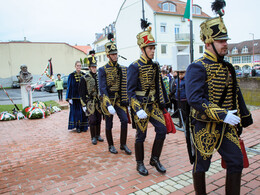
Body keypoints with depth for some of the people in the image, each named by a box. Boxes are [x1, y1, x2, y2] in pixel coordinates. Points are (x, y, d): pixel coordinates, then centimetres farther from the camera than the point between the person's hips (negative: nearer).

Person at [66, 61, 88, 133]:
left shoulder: (84, 75, 5)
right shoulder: (71, 76, 0)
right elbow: (69, 87, -1)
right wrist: (69, 98, -6)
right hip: (75, 97, -2)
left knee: (83, 112, 5)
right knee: (76, 112, 2)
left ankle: (83, 126, 16)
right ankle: (77, 127, 12)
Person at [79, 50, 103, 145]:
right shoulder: (84, 78, -4)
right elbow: (82, 93, -5)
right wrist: (84, 105, -8)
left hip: (99, 102, 4)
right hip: (90, 103, -4)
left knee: (98, 120, 9)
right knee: (92, 120, -3)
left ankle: (98, 135, 24)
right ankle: (93, 137, 11)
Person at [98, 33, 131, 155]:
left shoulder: (122, 69, 6)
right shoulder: (103, 70, -8)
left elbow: (124, 86, 11)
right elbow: (102, 88, -16)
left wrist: (125, 100, 3)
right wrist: (108, 104, -25)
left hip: (119, 100, 3)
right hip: (108, 100, -3)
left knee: (124, 120, -7)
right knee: (109, 125, 7)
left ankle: (123, 144, 9)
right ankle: (111, 146, 24)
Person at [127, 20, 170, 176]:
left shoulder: (155, 65, 8)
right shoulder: (134, 66, -11)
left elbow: (159, 85, 14)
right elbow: (131, 91, -14)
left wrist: (163, 103, 11)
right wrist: (138, 110, -22)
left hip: (154, 104, 6)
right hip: (141, 105, -6)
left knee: (162, 129, 1)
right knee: (141, 135, 4)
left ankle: (155, 159, 21)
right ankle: (140, 164, 24)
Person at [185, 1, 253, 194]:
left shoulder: (227, 67, 9)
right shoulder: (197, 68, -15)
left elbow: (236, 94, 18)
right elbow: (194, 99, -26)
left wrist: (245, 117, 22)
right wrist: (222, 114, -29)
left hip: (227, 126, 7)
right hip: (205, 127, -7)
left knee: (236, 162, 10)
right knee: (202, 164, 10)